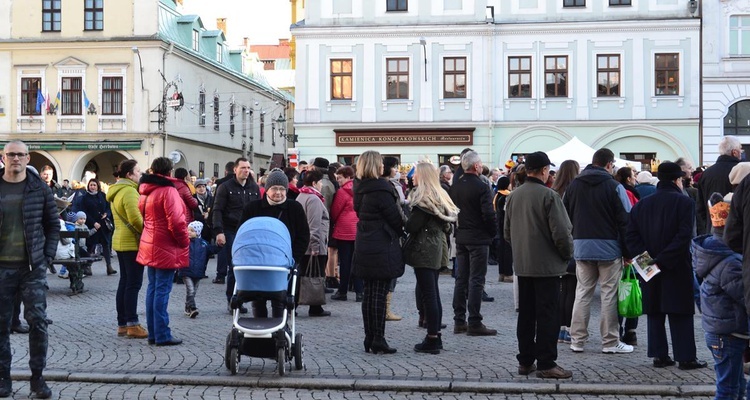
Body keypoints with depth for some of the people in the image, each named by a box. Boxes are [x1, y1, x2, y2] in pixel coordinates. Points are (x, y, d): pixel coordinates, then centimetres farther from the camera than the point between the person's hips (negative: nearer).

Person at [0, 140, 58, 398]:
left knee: (38, 321, -2)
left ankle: (38, 378, 8)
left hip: (33, 267, -1)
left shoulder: (40, 189, 2)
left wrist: (48, 256, -1)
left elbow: (53, 225, 8)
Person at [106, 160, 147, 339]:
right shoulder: (129, 191, -17)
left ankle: (122, 324, 15)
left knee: (124, 282, 12)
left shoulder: (116, 191, 15)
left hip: (120, 241, 10)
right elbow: (135, 218, -24)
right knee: (133, 284, -6)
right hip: (132, 243, -10)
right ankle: (132, 325, -4)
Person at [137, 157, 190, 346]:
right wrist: (185, 242, -7)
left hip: (150, 247, 8)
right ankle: (162, 335, -4)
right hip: (166, 249, -8)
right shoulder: (168, 191, -15)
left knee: (152, 288, 12)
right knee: (162, 290, -6)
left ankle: (153, 333, 17)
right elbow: (176, 222, -21)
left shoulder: (145, 191, 11)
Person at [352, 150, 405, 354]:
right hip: (382, 249, -8)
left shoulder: (359, 188, 8)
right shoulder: (381, 189, -16)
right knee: (380, 294, -4)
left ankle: (369, 338, 16)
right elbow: (395, 218, -12)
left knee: (369, 293, 11)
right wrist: (400, 233, 9)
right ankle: (378, 339, -2)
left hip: (363, 247, 8)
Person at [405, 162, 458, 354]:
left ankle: (432, 340, -4)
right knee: (433, 294, 14)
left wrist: (405, 225, 1)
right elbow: (445, 224, 15)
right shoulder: (439, 197, 13)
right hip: (437, 248, 9)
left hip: (424, 250, -9)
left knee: (427, 295, -6)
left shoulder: (422, 200, -15)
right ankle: (435, 336, 20)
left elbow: (412, 226, -17)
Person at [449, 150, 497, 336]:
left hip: (460, 238, 7)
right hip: (478, 239, -7)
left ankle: (459, 321, 15)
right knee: (476, 280, -3)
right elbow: (489, 214, -19)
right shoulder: (481, 188, -16)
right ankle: (474, 323, -2)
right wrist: (493, 232, -3)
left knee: (461, 279, 12)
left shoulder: (455, 186, 5)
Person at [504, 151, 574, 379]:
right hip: (547, 265, -6)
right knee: (547, 315, -1)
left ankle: (525, 361, 18)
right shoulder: (548, 195, -16)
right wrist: (568, 254, -1)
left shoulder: (513, 196, 5)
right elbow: (561, 232, -18)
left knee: (526, 314, 13)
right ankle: (546, 364, 1)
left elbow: (507, 232, 12)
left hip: (522, 265, 7)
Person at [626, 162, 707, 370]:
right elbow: (684, 236, -18)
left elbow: (632, 236, 1)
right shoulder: (685, 202, -8)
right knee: (681, 314, 2)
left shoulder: (641, 205, 9)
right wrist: (663, 260, -18)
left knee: (655, 313, 10)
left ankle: (659, 355, 11)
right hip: (677, 268, -4)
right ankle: (686, 357, 4)